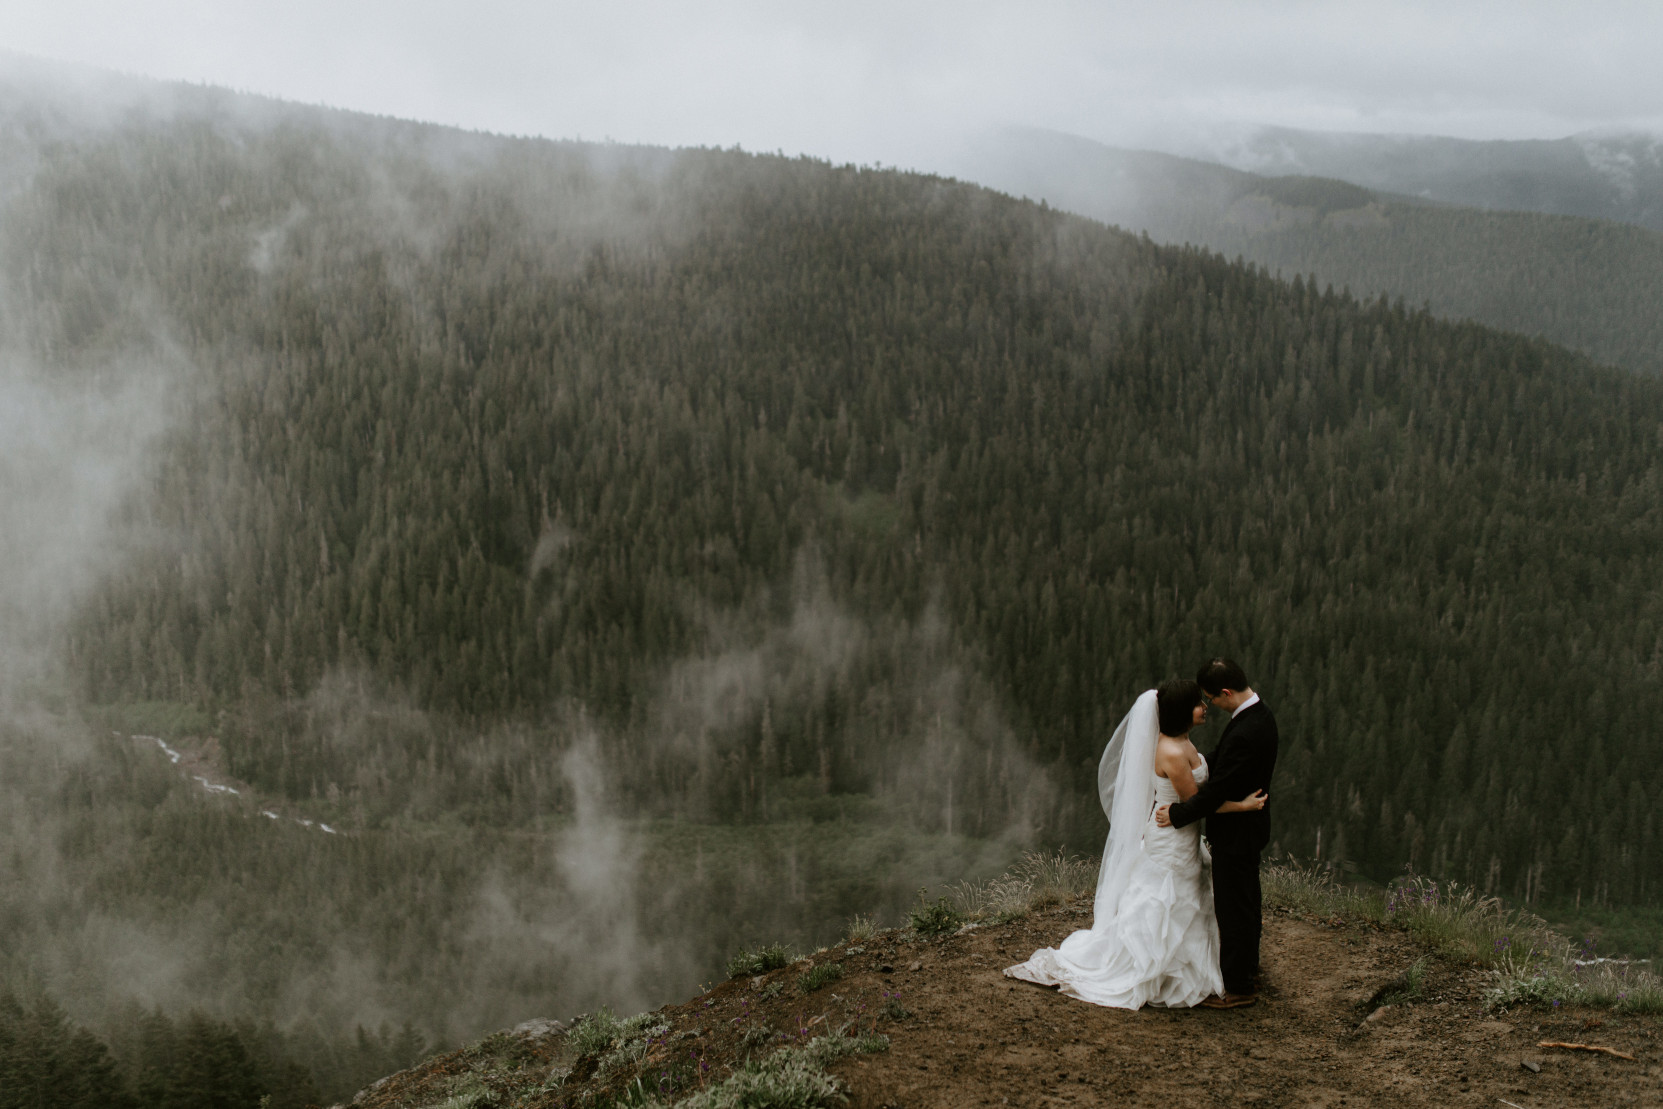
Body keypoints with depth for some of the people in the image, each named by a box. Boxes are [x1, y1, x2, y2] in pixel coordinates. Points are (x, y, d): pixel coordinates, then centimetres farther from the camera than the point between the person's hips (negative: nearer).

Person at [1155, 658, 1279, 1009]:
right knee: (1247, 902, 23)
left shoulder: (1244, 734, -31)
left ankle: (1238, 987, 16)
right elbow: (1220, 761, 12)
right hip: (1249, 825, 10)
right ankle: (1248, 970, 39)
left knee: (1234, 910, 3)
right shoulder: (1259, 713, 0)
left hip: (1235, 834, -10)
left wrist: (1178, 813, -15)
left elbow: (1217, 789, -26)